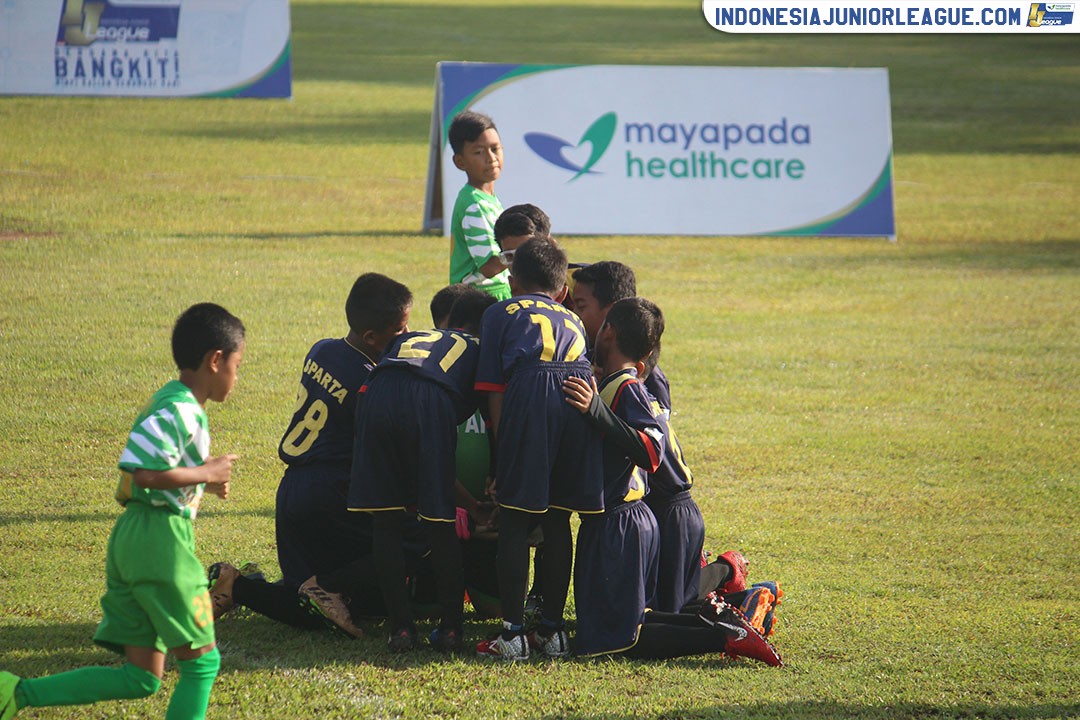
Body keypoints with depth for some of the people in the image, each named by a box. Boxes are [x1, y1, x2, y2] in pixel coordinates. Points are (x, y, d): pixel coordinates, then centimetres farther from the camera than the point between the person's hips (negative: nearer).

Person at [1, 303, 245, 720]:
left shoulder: (168, 402, 18)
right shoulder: (181, 411, -14)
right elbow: (145, 473, -25)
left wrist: (203, 477, 14)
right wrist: (206, 474, -13)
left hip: (130, 542, 10)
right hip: (161, 536, -10)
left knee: (139, 678, 9)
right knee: (201, 661, -1)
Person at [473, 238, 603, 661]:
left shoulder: (500, 314, 23)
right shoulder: (574, 320, 34)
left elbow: (494, 390, 13)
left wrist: (501, 448, 10)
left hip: (531, 395, -4)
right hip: (582, 395, 4)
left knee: (514, 519, 3)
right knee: (557, 520, 14)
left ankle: (512, 632, -1)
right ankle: (552, 629, 16)